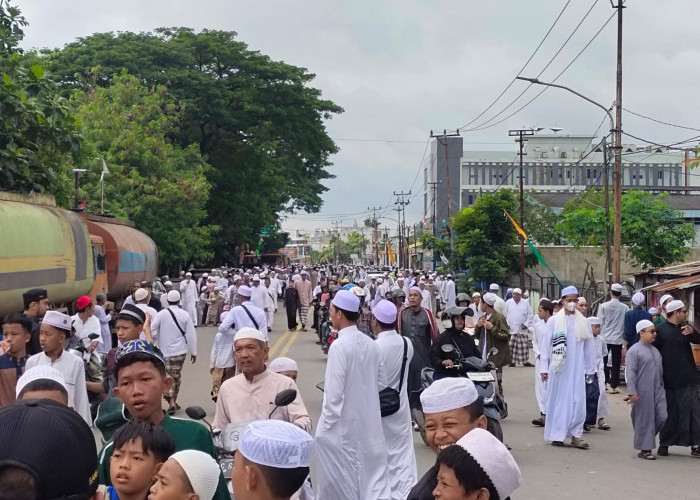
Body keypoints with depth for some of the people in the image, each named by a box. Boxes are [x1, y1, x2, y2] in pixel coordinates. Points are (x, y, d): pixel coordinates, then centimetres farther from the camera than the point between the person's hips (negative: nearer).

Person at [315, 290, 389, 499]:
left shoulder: (339, 346, -18)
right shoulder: (371, 344, 2)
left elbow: (334, 392, -19)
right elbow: (381, 382, 12)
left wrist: (325, 428, -12)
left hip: (343, 426, -7)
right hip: (369, 423, 7)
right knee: (373, 478, 10)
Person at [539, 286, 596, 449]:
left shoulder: (583, 322, 5)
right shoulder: (553, 321, -1)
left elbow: (589, 347, 8)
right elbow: (546, 346, 0)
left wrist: (590, 369, 9)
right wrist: (544, 368, -3)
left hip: (577, 369, 2)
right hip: (558, 367, -2)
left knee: (578, 401, 0)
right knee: (558, 399, 4)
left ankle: (575, 435, 6)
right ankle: (556, 435, 12)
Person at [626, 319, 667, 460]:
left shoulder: (656, 350, 16)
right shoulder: (634, 351, -7)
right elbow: (630, 373, -12)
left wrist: (662, 388, 22)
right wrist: (632, 392, -17)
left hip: (657, 391, 7)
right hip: (643, 393, -7)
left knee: (662, 417, -1)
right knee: (644, 419, -1)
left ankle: (646, 439, 20)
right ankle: (645, 449, 8)